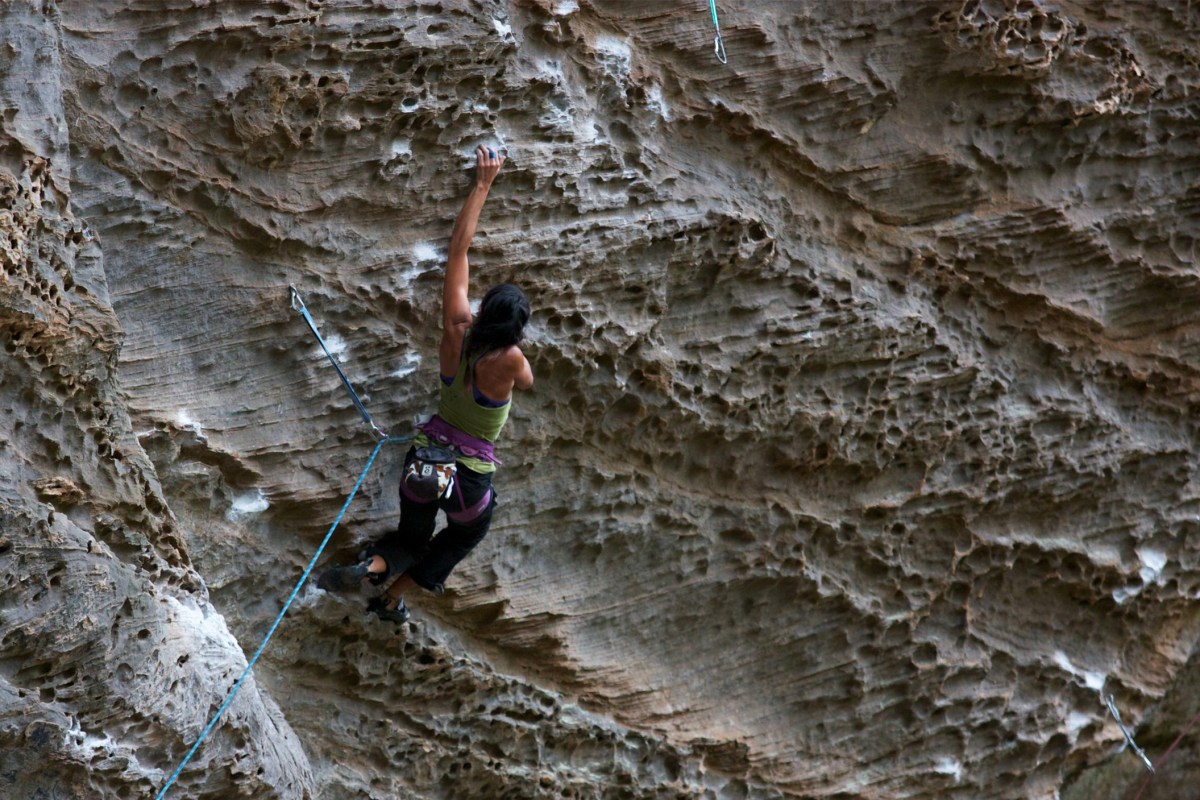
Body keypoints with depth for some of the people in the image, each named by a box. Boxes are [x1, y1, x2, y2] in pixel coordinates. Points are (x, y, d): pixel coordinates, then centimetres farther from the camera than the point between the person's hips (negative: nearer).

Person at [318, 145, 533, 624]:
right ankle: (393, 597, 22)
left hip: (424, 459, 3)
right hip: (470, 476, -3)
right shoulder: (507, 360, -25)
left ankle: (370, 567, -7)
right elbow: (527, 383, 2)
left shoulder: (456, 331, -13)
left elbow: (458, 248, -7)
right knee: (467, 533, 31)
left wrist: (483, 184, -2)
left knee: (413, 538, 26)